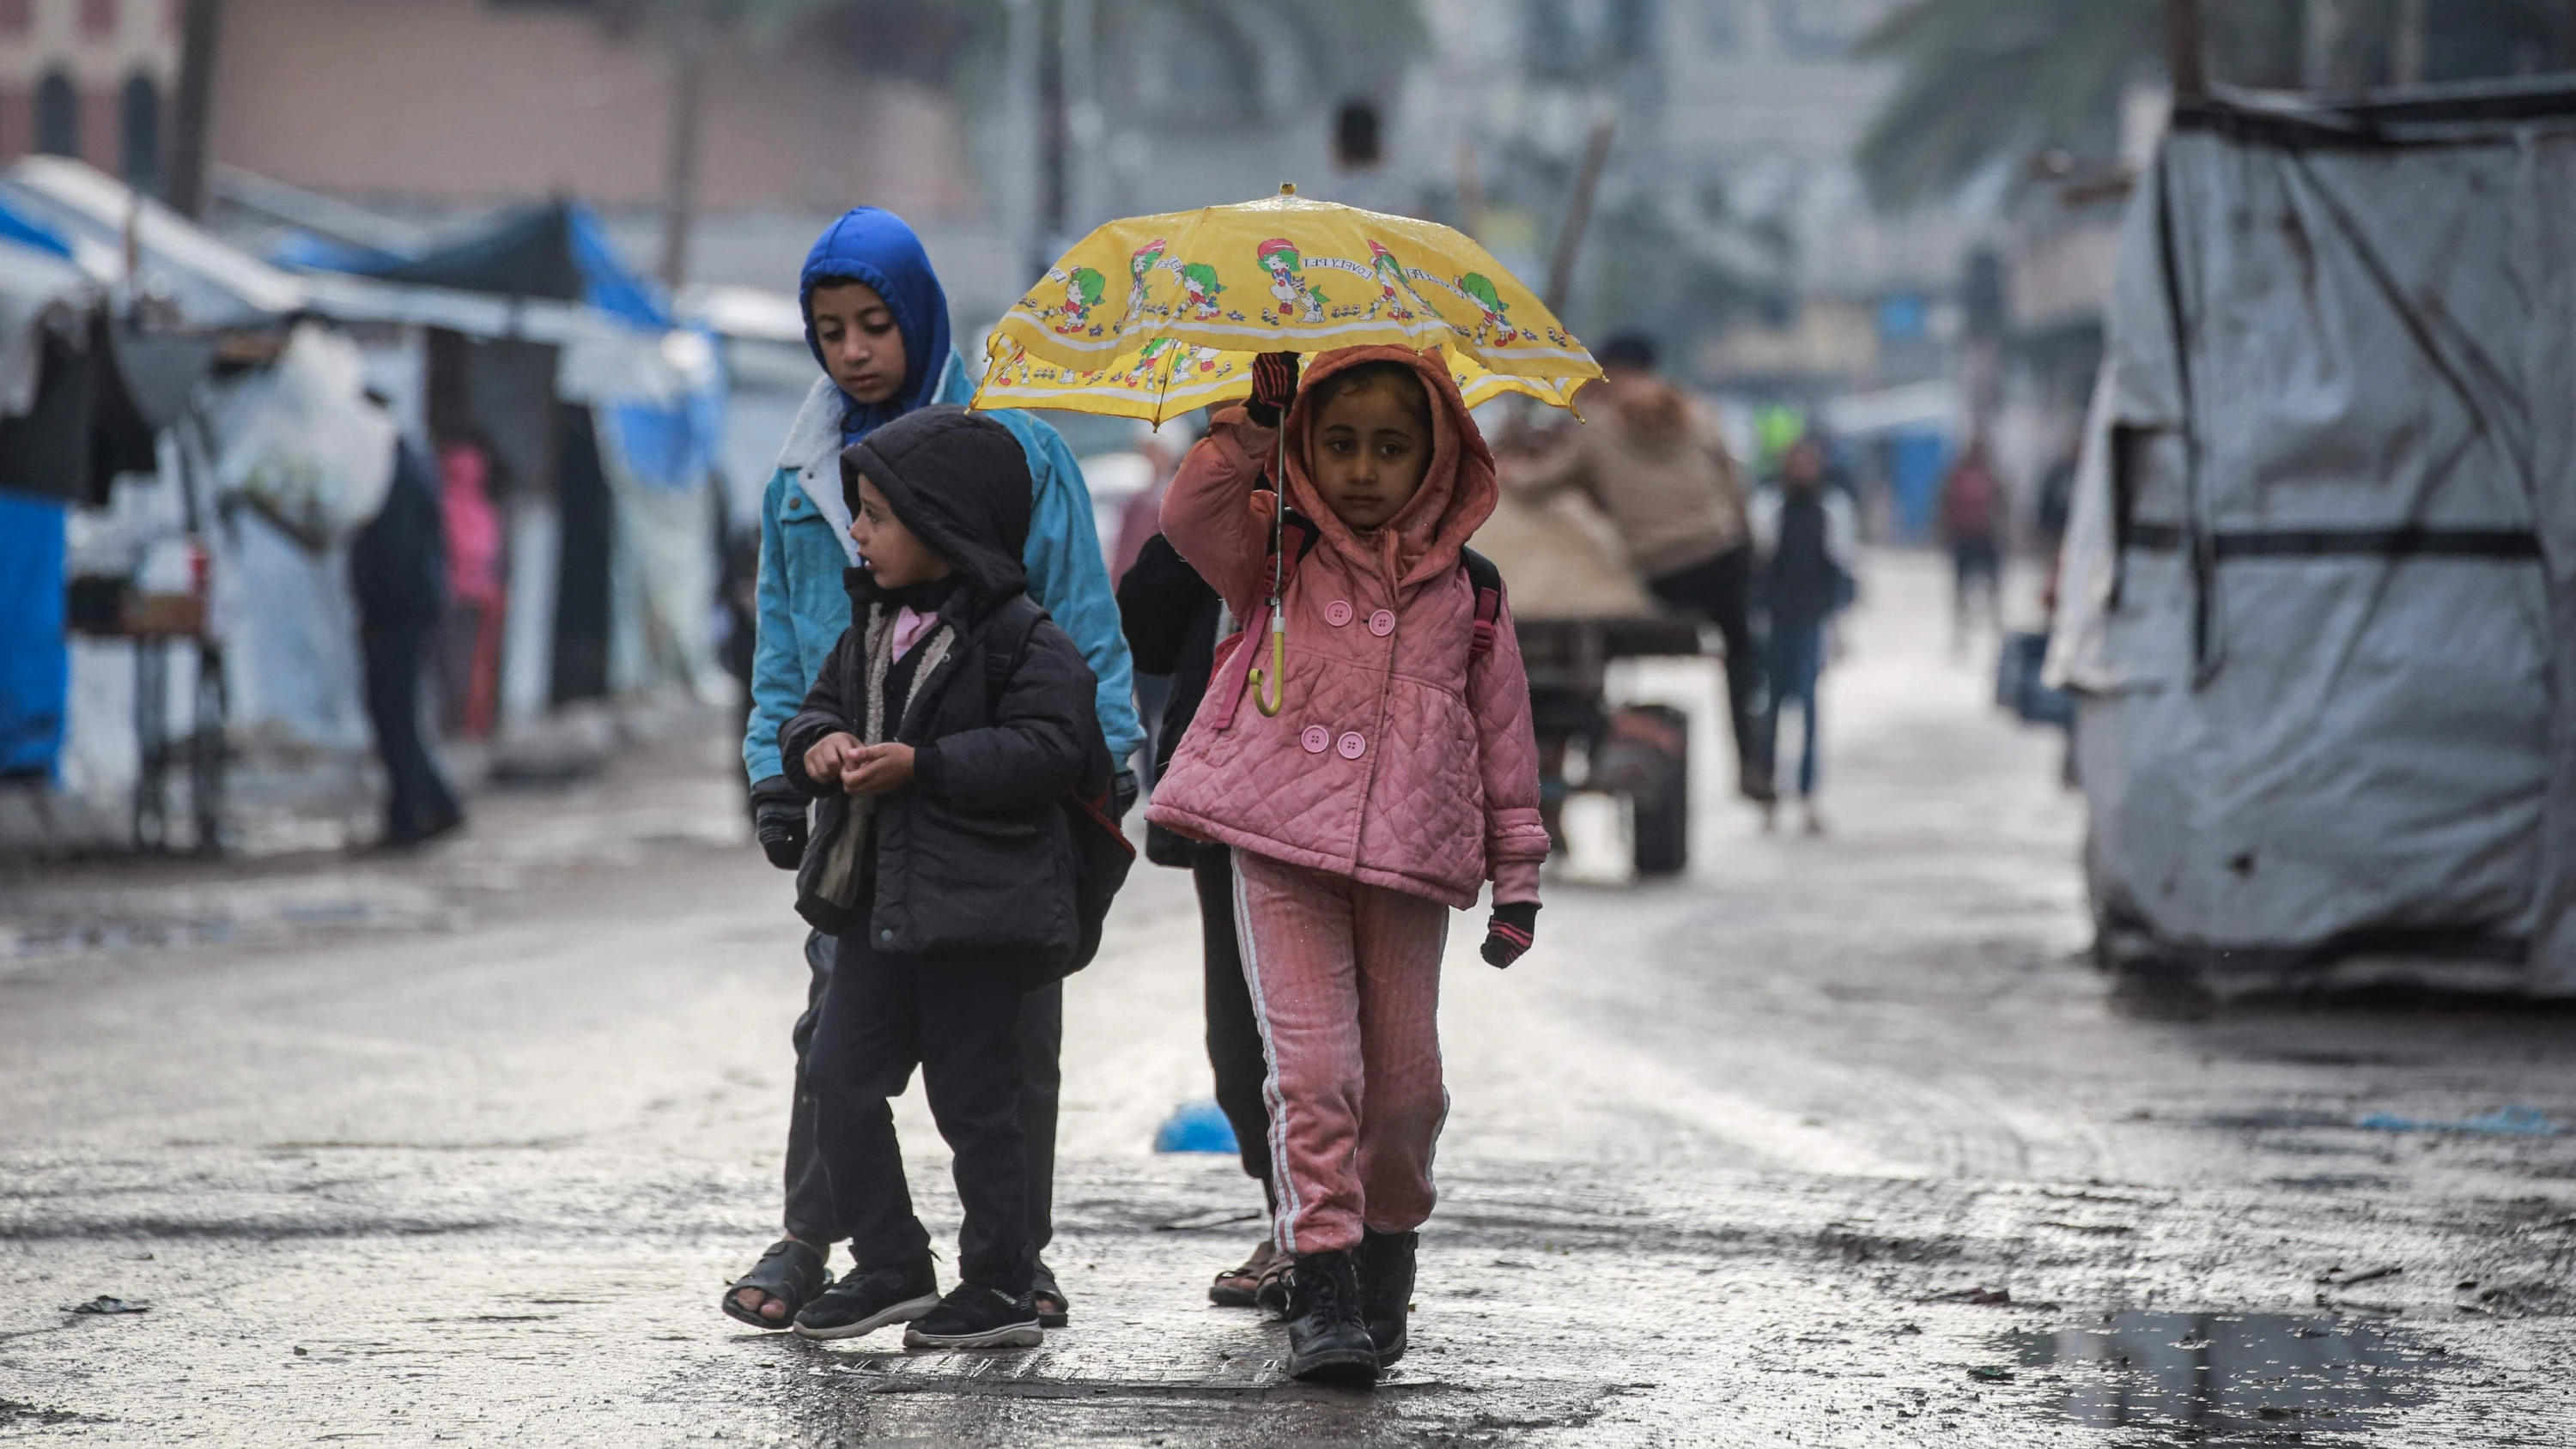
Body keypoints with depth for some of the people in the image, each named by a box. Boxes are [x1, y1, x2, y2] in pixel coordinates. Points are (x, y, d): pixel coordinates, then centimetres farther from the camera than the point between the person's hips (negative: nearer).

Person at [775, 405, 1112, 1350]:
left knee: (974, 1100, 0)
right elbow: (820, 707, 19)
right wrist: (818, 746, -6)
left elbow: (1049, 749, -20)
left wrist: (922, 765, -23)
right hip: (877, 902, 8)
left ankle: (1001, 1288, 11)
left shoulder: (1018, 640, -13)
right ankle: (890, 1267, 15)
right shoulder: (872, 628, 11)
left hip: (976, 910, -7)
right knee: (838, 1078, 4)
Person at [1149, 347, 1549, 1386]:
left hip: (1410, 863, 2)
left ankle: (1386, 1253, 28)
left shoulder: (1468, 593, 11)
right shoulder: (1277, 558, 8)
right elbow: (1191, 516, -11)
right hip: (1280, 848, -2)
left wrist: (1517, 876, 13)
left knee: (1404, 1082, 6)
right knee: (1313, 1068, -11)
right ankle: (1321, 1290, -10)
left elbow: (1503, 734, 15)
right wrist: (1252, 422, -20)